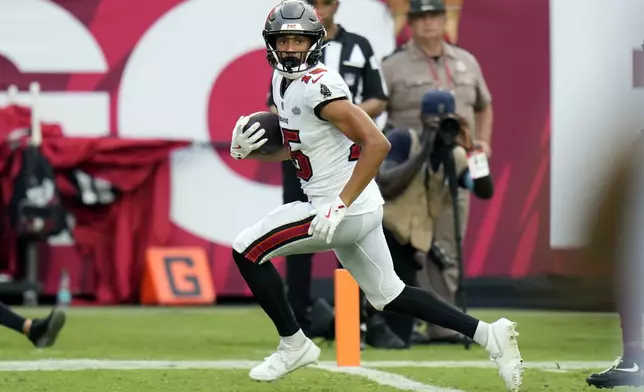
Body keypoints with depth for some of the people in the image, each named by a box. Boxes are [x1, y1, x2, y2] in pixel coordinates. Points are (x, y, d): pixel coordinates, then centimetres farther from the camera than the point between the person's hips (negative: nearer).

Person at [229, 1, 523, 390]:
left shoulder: (318, 86, -20)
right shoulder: (284, 81, 9)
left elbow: (377, 144, -27)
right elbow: (292, 148, 22)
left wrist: (340, 206, -29)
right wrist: (247, 149, 1)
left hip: (347, 208, -10)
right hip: (361, 211, 10)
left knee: (247, 251, -5)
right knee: (388, 295, 17)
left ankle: (293, 344, 6)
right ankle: (487, 333, 17)